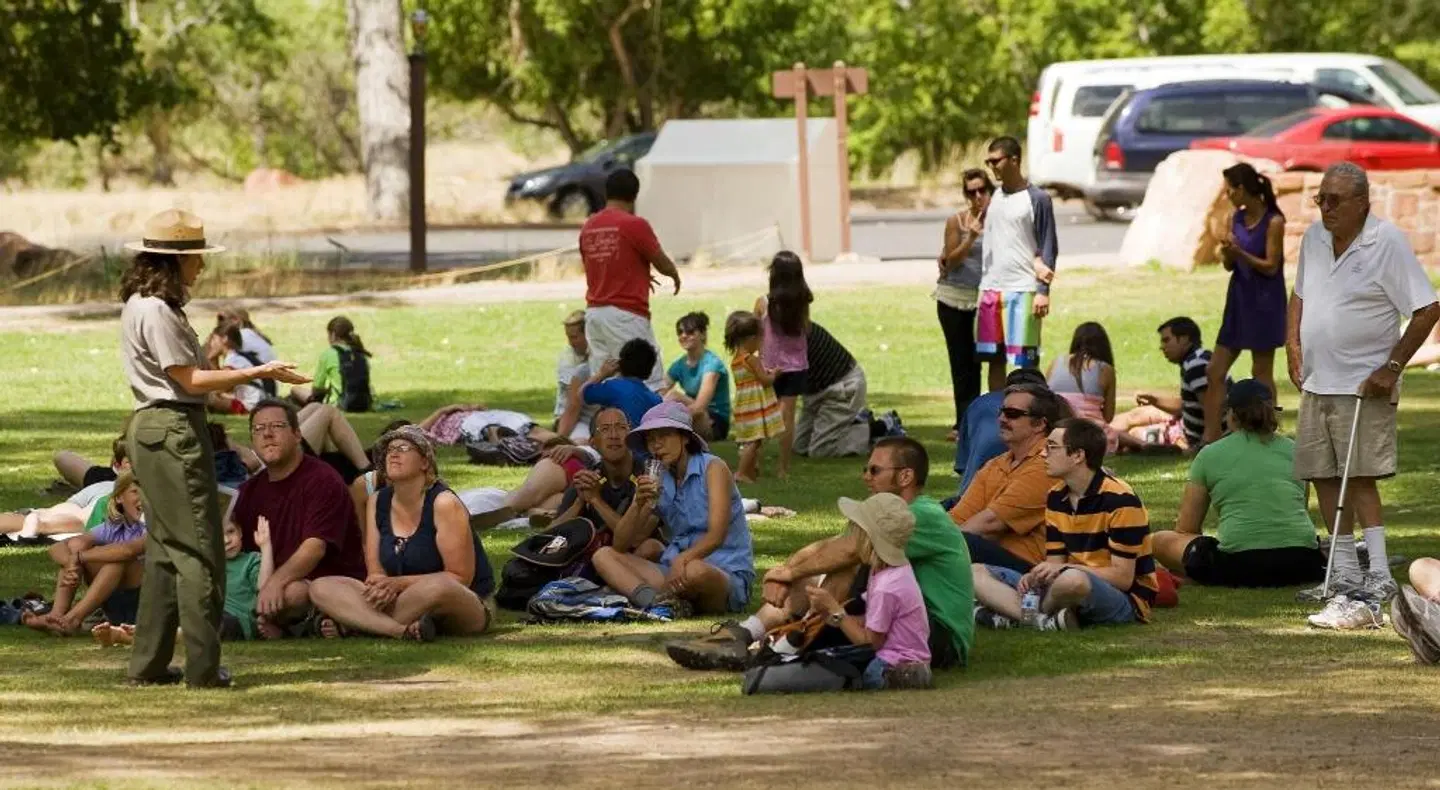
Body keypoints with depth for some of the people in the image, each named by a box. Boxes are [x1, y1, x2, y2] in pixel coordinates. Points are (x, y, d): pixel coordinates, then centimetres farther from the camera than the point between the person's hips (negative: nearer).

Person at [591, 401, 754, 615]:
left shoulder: (713, 468, -5)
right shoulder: (658, 484, 10)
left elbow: (716, 536, -19)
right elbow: (621, 546, 5)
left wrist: (683, 559, -37)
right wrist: (639, 504, -12)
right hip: (674, 573, 6)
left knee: (695, 571, -41)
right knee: (603, 556, -5)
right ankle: (653, 600, -32)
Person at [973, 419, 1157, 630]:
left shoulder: (1119, 499, -14)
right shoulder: (1057, 497, 10)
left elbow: (1123, 578, -17)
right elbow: (1055, 563, 11)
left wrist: (1061, 570, -24)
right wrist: (1037, 575, -14)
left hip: (1126, 601, -8)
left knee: (1072, 581, -44)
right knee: (977, 573, -3)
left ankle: (1016, 615, -15)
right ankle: (1045, 620, -27)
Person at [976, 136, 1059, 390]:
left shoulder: (1037, 199, -4)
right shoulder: (993, 198, 13)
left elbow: (1049, 248, -5)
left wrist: (1043, 290, -13)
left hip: (1023, 291, -6)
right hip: (991, 288, 6)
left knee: (1026, 360, -5)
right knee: (995, 358, 7)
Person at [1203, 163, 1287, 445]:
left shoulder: (1273, 222, -12)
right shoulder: (1237, 219, 8)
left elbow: (1271, 266, -13)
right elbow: (1229, 265, 10)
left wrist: (1240, 253, -24)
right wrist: (1227, 253, -12)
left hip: (1263, 304, -7)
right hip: (1238, 298, 7)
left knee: (1262, 373, 1)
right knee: (1215, 372, 4)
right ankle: (1211, 438, 7)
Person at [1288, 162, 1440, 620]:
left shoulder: (1387, 243, -13)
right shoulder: (1314, 238, 8)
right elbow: (1300, 296, 24)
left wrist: (1392, 367, -14)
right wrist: (1293, 346, 10)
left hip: (1364, 386, -7)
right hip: (1316, 384, 7)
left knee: (1359, 477, -14)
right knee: (1323, 477, 9)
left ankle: (1379, 577, -15)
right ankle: (1345, 574, 20)